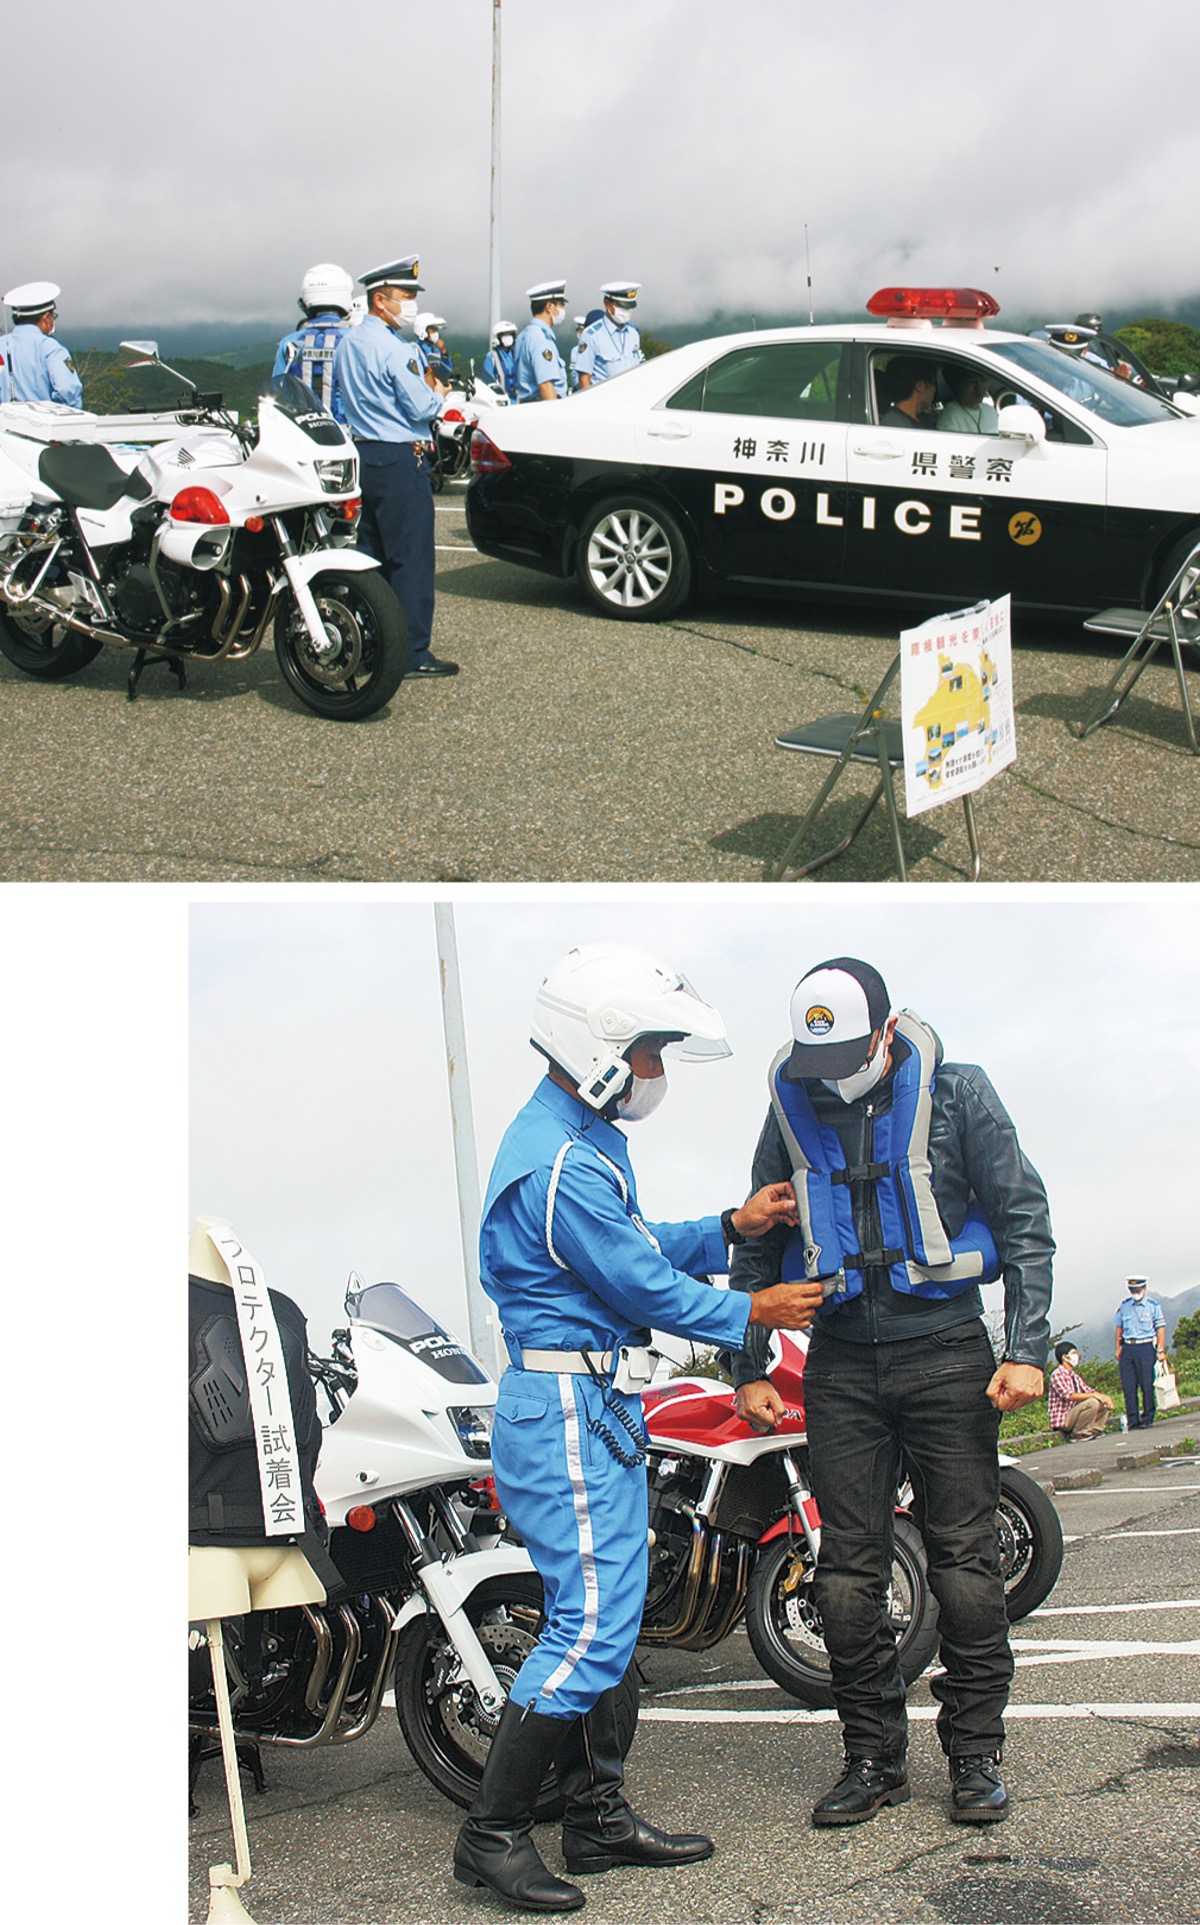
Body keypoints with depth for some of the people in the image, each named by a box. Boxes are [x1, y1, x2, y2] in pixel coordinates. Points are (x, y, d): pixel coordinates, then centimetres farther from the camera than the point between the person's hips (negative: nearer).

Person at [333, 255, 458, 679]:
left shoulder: (346, 343, 11)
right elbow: (421, 408, -19)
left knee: (372, 555, 13)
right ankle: (412, 653, -6)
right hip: (400, 461, -9)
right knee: (412, 558, -6)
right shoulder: (394, 349, -16)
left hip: (363, 454, 9)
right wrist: (438, 394, 4)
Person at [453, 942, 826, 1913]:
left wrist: (733, 1227, 10)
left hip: (595, 1407, 11)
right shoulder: (564, 1167, -22)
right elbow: (646, 1288, -16)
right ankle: (492, 1834, 0)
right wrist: (756, 1312, -2)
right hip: (570, 1409, -11)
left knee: (601, 1618, 14)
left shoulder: (579, 1134, 13)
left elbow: (639, 1249, 20)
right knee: (591, 1626, -8)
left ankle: (599, 1814, 23)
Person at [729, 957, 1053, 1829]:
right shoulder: (793, 1108, 5)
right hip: (841, 1361, 3)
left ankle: (976, 1755, 13)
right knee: (849, 1569, 2)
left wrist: (1027, 1350, -9)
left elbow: (1024, 1219, -1)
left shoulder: (956, 1092, -3)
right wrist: (749, 1367, 9)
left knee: (965, 1555, 1)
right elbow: (757, 1247, 14)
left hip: (946, 1349, -2)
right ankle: (875, 1757, 14)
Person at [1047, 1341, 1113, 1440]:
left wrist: (1104, 1397, -9)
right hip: (1062, 1420, -9)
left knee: (1104, 1403, 7)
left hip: (1073, 1415, 9)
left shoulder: (1074, 1375, 14)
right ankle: (1077, 1434, -15)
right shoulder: (1057, 1375, -15)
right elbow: (1069, 1395, -26)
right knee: (1092, 1402, -28)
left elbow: (1088, 1390, 10)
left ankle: (1095, 1430, 2)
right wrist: (1094, 1395, -28)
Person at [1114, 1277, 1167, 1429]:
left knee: (1147, 1385, -3)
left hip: (1146, 1347, -3)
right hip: (1127, 1347, 3)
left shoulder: (1153, 1305, 0)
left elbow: (1161, 1328, -2)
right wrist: (1118, 1348, 10)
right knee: (1128, 1386, 1)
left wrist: (1161, 1350, -8)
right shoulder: (1124, 1305, 10)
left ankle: (1147, 1419, 7)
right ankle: (1132, 1420, 6)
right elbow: (1119, 1328, 16)